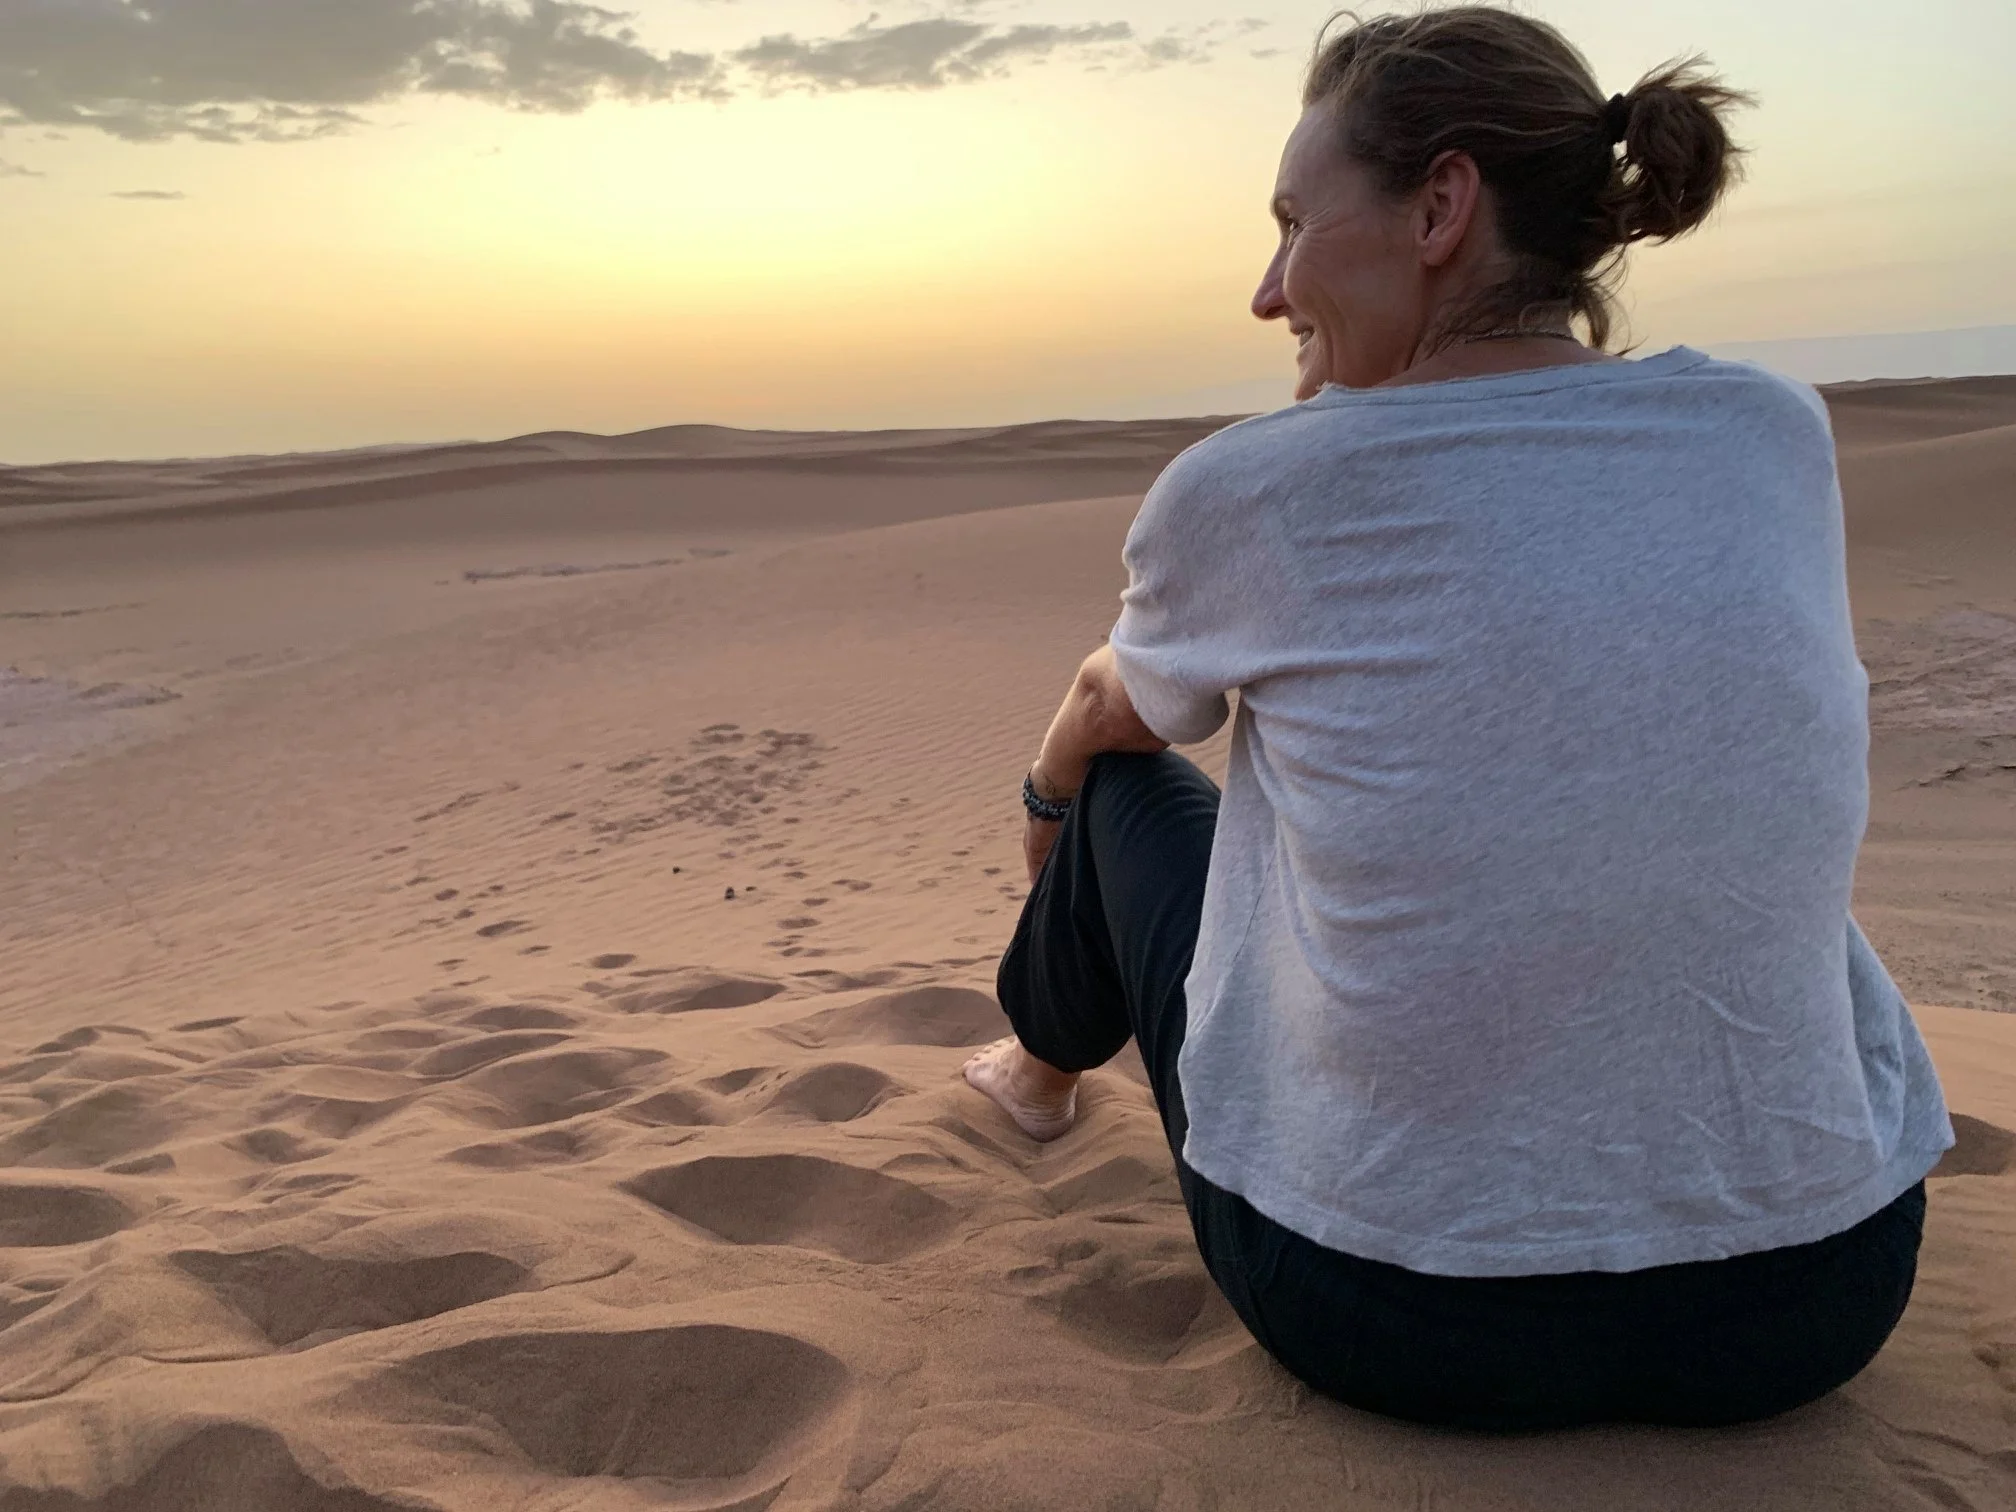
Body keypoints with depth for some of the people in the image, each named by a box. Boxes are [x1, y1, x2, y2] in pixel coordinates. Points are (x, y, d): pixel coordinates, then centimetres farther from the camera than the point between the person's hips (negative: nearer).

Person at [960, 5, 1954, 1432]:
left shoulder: (1246, 489, -13)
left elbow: (1109, 716, 10)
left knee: (1129, 786, 20)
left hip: (1385, 1314, -3)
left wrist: (1052, 809, 32)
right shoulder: (1779, 433, -4)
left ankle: (1045, 1068, 51)